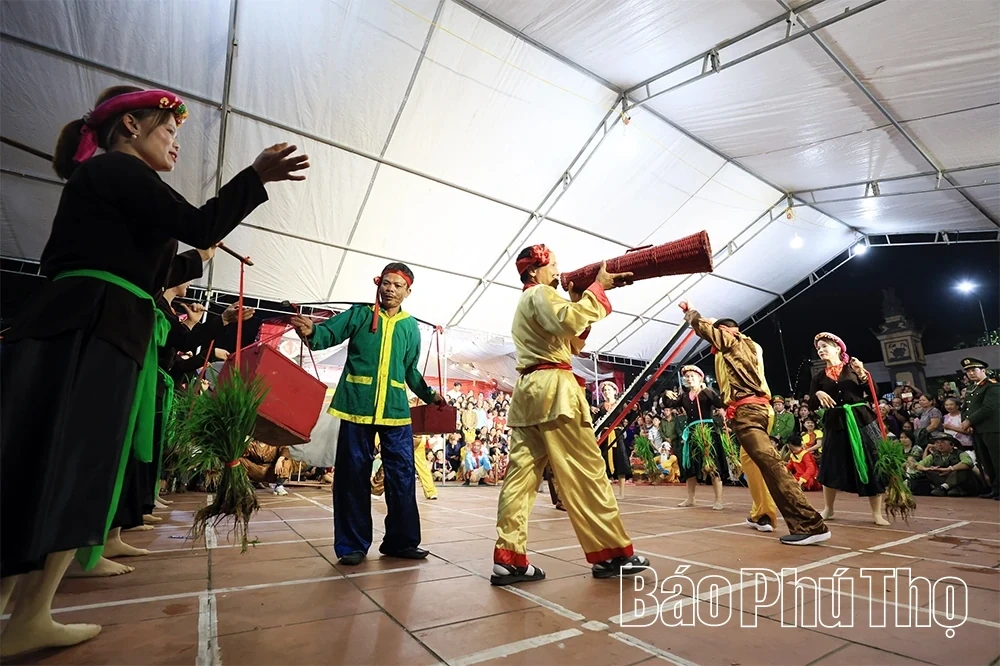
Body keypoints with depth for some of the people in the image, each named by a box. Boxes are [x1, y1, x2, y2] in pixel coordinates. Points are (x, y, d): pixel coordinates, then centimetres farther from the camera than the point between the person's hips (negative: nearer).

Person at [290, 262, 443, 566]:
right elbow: (330, 333, -7)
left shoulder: (411, 326, 11)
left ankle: (401, 541, 20)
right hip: (357, 406, -2)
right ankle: (352, 545, 18)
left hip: (396, 409, 3)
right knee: (353, 474, 4)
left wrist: (430, 396, 13)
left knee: (402, 474, 5)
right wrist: (311, 331, -28)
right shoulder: (359, 313, 4)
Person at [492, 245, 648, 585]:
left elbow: (573, 343, 26)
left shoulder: (527, 303, 30)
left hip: (528, 391, 10)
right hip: (553, 388, -10)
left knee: (520, 475, 1)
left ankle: (508, 559, 0)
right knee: (586, 472, -4)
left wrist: (577, 302, 18)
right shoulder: (540, 294, 0)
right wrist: (598, 287, -12)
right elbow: (570, 320, -23)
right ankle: (611, 554, 4)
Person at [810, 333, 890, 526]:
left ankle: (877, 513, 15)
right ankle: (828, 509, 22)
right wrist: (817, 395, -16)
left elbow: (874, 395, -2)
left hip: (861, 421, -1)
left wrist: (862, 374, -13)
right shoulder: (818, 377, 7)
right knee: (831, 467, 5)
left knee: (871, 465, 1)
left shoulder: (853, 368, 3)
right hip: (835, 424, 2)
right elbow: (812, 407, 3)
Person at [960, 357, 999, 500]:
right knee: (985, 462, 11)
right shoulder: (972, 389, 19)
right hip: (976, 431, 8)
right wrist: (965, 422, -1)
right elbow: (965, 409, 18)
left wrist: (969, 421, -13)